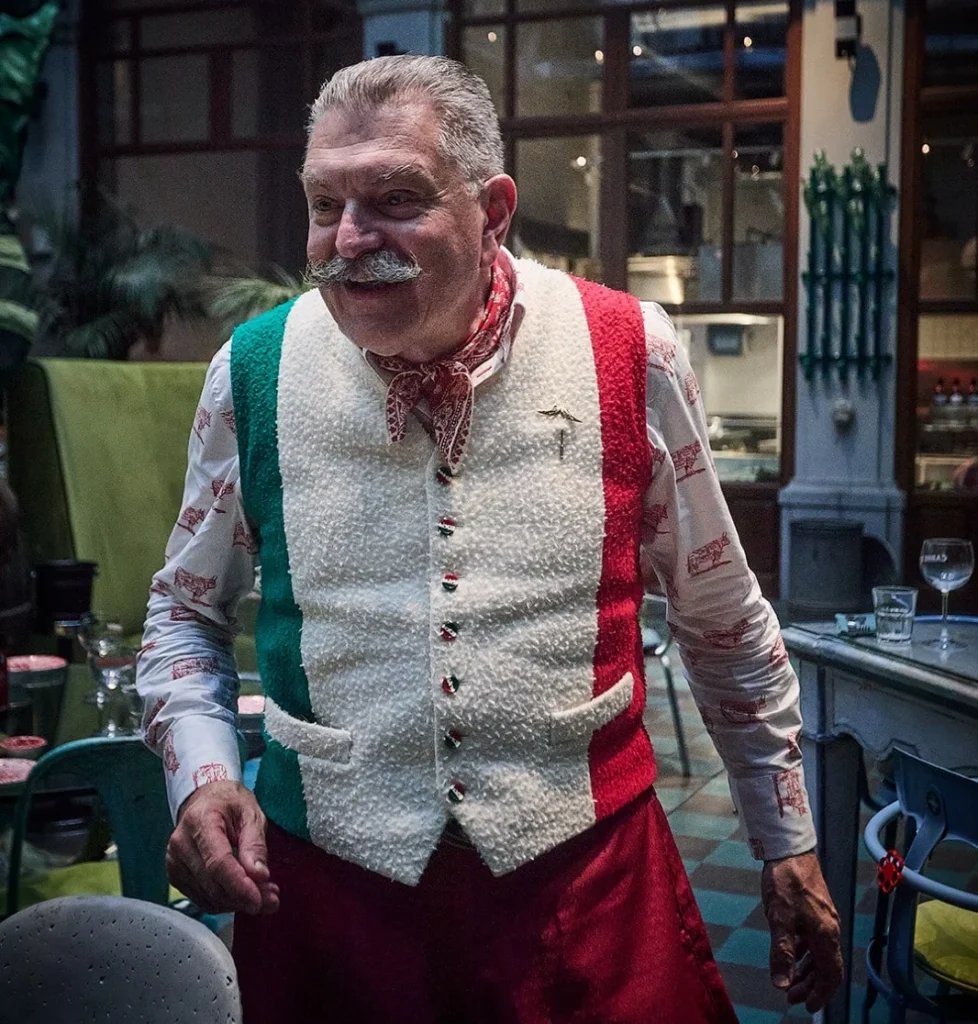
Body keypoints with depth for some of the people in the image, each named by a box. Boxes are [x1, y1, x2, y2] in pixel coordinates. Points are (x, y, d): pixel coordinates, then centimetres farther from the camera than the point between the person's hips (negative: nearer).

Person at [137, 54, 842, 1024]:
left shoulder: (629, 354, -7)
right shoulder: (253, 371, -4)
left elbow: (723, 620, 5)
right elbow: (185, 611, 10)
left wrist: (787, 843, 11)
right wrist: (202, 775, -7)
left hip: (585, 874, -1)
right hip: (325, 881, 2)